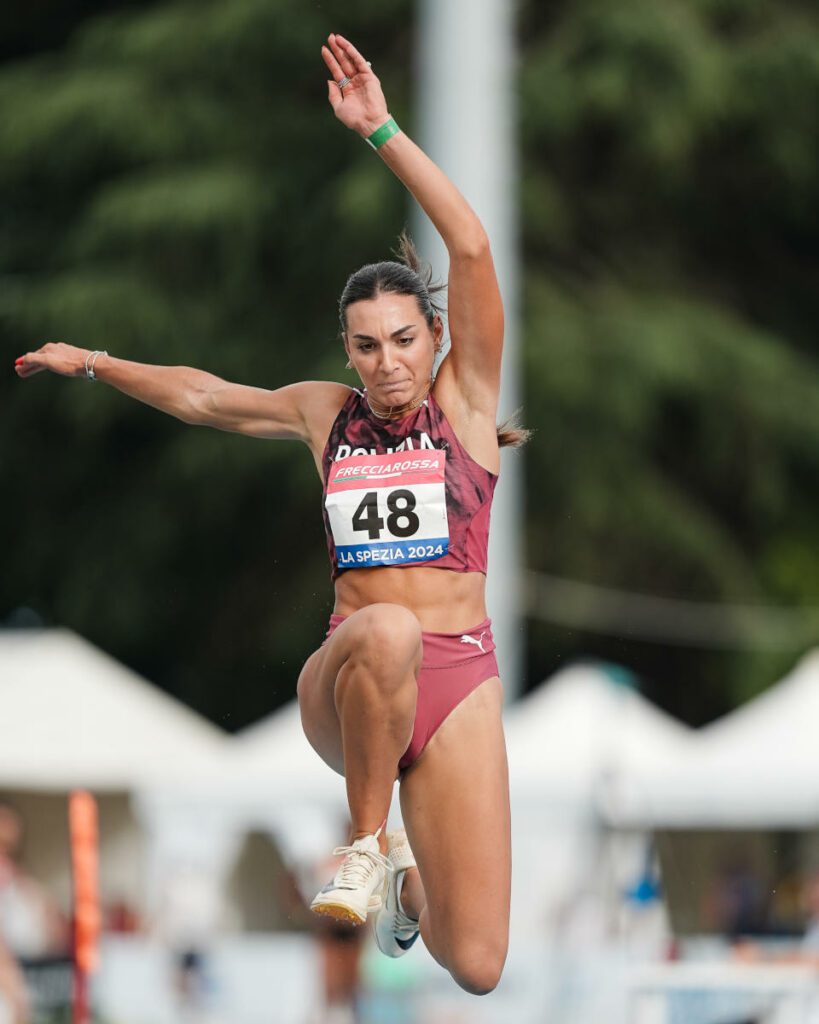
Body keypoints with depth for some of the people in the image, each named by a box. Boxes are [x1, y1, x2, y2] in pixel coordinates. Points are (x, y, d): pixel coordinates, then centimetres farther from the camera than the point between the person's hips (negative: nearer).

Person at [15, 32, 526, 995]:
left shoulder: (465, 398, 3)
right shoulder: (327, 411, 12)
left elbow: (471, 247, -10)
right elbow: (201, 396, 30)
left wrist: (381, 132, -15)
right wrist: (92, 362, 39)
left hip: (455, 684, -1)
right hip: (345, 687, 1)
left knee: (476, 969, -9)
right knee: (387, 630, -41)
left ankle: (408, 882, 30)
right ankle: (367, 843, -18)